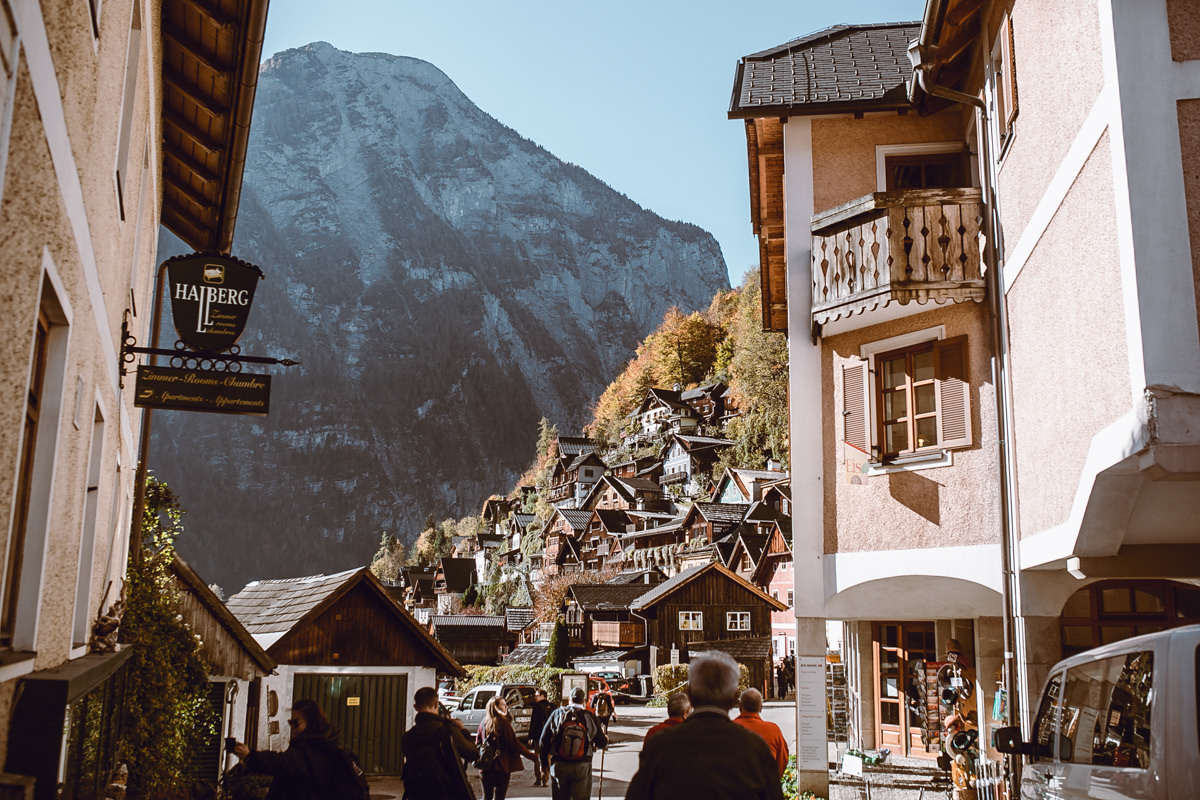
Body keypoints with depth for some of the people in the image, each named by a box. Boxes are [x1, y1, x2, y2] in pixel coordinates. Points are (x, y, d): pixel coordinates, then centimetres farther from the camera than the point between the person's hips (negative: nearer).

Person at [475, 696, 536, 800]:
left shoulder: (483, 723, 3)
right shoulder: (503, 722, -12)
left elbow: (477, 744, 11)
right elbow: (515, 744, -13)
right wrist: (534, 756, -9)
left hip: (485, 768, 5)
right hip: (502, 768, -5)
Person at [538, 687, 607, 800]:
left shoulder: (557, 714, -2)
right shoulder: (590, 717, -3)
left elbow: (544, 741, 0)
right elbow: (601, 742, 3)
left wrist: (544, 763, 11)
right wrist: (606, 739, 27)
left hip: (558, 765, 1)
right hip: (582, 766, -1)